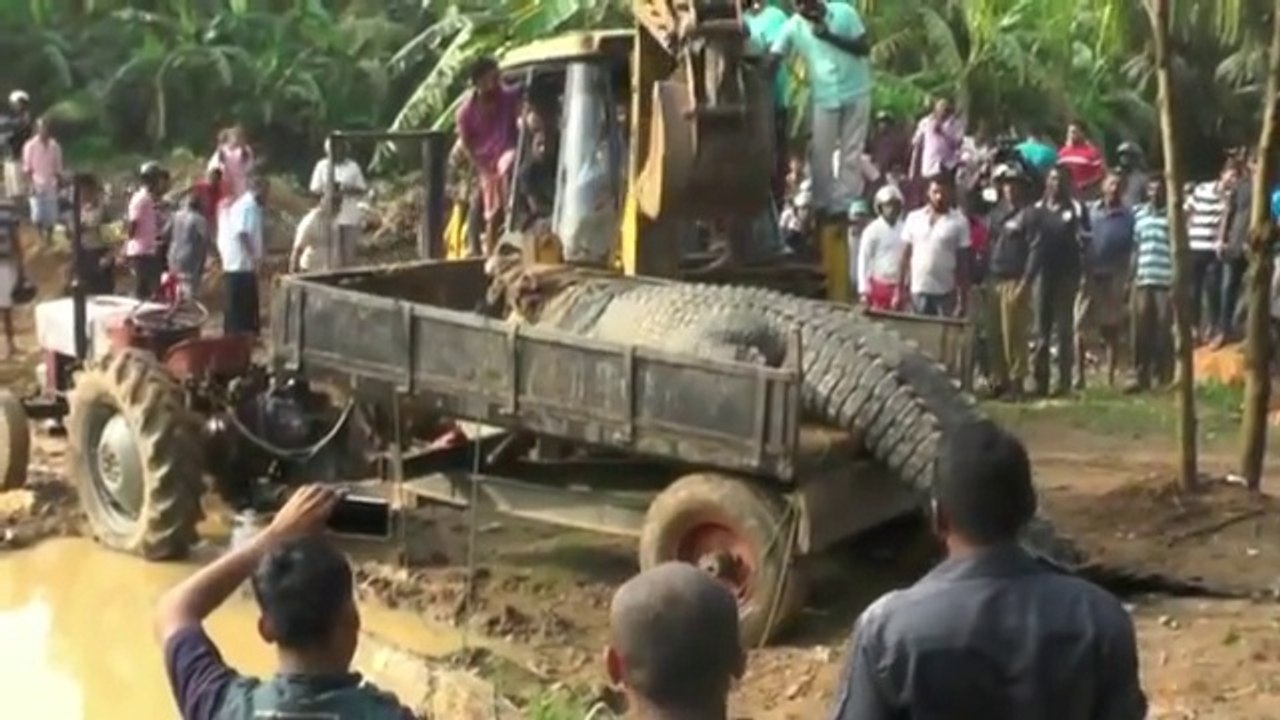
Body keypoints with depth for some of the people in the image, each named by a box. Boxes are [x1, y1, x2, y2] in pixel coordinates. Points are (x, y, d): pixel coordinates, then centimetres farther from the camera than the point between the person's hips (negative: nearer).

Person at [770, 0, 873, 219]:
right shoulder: (793, 27, -6)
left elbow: (865, 48, -9)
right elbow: (773, 58, -12)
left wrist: (830, 36, -19)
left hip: (856, 93, -1)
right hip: (824, 98, 1)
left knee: (851, 152, 5)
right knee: (821, 153, 0)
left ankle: (845, 205, 12)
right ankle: (822, 205, 12)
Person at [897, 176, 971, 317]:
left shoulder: (959, 221, -2)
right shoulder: (913, 218, 5)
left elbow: (963, 262, -2)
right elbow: (906, 257, 7)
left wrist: (963, 298, -6)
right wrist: (900, 290, 3)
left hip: (946, 292, -2)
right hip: (918, 290, 2)